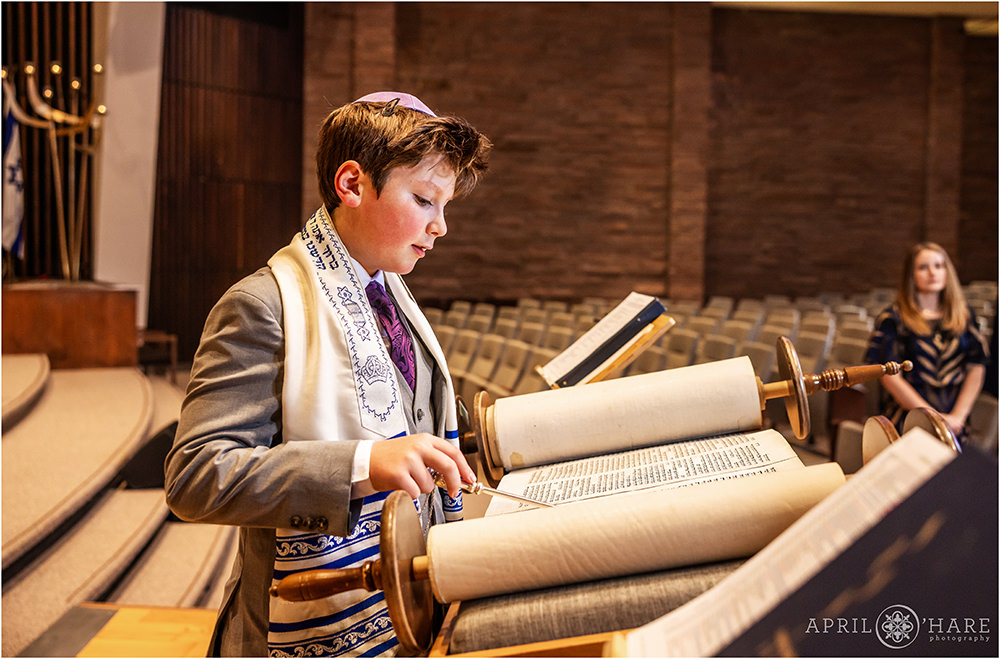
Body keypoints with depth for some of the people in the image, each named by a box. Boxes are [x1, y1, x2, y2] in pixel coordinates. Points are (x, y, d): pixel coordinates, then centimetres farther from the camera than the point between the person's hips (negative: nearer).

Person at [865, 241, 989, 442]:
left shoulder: (963, 315, 14)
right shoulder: (893, 318, 2)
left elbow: (977, 368, 11)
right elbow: (890, 377, -4)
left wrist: (958, 415, -2)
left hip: (953, 424, 3)